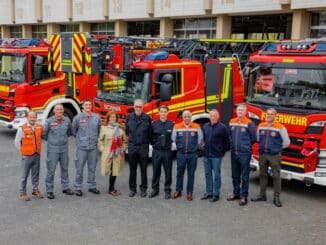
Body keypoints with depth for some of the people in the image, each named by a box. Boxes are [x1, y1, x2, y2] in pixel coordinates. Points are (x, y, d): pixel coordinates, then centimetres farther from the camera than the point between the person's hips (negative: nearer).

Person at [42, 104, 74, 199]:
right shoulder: (49, 121, -9)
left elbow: (69, 132, 18)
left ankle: (65, 187, 26)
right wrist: (51, 140, 8)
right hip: (53, 149, -4)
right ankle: (49, 190, 9)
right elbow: (44, 134, 0)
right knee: (51, 170, 0)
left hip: (64, 149, 4)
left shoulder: (67, 120, 1)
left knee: (65, 168, 13)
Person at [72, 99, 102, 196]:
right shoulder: (77, 118, -5)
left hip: (93, 147, 3)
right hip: (81, 147, -3)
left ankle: (92, 186, 22)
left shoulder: (97, 117, 2)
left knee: (92, 168, 11)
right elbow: (74, 131, 8)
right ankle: (78, 188, 12)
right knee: (79, 168, 2)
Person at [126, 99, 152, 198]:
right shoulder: (129, 117, 3)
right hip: (132, 147, 2)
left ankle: (143, 189, 16)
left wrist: (147, 141, 3)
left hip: (143, 147, -1)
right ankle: (132, 189, 19)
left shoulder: (147, 118, -2)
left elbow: (150, 133, 3)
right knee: (132, 169, 9)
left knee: (143, 170, 6)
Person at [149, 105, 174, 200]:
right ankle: (155, 189, 20)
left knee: (168, 172, 4)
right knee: (156, 171, 8)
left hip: (167, 151, -1)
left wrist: (169, 143, -4)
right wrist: (154, 144, 3)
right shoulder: (154, 124, 2)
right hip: (156, 151, 1)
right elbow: (150, 136, 8)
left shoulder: (171, 124, -1)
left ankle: (167, 190, 15)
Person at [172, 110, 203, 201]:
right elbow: (173, 138, 10)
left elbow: (200, 139, 7)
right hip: (181, 153, 1)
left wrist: (193, 146, 9)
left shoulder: (196, 127, -1)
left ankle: (189, 192, 15)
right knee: (180, 172, 7)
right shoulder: (177, 126, 1)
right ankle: (178, 191, 20)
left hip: (193, 154, 0)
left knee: (191, 173, 6)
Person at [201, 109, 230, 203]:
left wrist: (223, 151, -2)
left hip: (216, 155, -5)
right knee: (207, 174, 12)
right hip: (206, 155, 5)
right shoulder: (205, 126, 7)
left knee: (216, 175, 1)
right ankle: (208, 192, 23)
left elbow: (227, 141, -5)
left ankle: (216, 194, 10)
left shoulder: (222, 127, -9)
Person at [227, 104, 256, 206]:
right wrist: (233, 145, 13)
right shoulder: (232, 122, 7)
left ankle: (244, 196, 9)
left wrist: (246, 146, 7)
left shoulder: (249, 123, -9)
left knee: (244, 176, 1)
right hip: (234, 153, 5)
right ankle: (236, 193, 29)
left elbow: (253, 138, -3)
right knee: (235, 175, 15)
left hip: (245, 154, -5)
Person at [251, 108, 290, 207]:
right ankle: (262, 195, 23)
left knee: (276, 176, 1)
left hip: (274, 155, -4)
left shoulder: (280, 128, -8)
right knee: (263, 175, 12)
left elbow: (286, 142, -1)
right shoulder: (260, 126, 6)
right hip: (262, 154, 5)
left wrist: (277, 148, 5)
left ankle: (276, 198, 8)